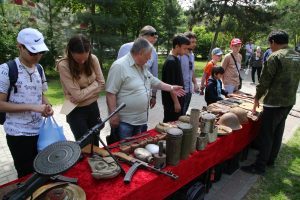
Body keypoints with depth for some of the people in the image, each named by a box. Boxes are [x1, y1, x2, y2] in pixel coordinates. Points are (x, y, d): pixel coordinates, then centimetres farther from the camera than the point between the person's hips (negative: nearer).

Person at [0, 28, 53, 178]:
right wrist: (32, 107, -23)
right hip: (18, 135, -5)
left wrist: (47, 107, -5)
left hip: (40, 131, 5)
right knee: (27, 175, 8)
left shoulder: (39, 69, 5)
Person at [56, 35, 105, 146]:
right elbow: (78, 95, -22)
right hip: (76, 111, -4)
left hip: (93, 107, 4)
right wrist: (95, 84, -11)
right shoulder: (63, 66, -20)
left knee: (96, 144, 16)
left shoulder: (93, 59, -7)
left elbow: (102, 84, -3)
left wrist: (85, 94, -14)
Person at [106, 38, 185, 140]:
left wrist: (171, 88, 18)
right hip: (124, 121, -9)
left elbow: (153, 81, 22)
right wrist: (114, 115, -23)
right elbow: (110, 93, -21)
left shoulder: (143, 67, 9)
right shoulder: (119, 66, -19)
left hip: (139, 119, 9)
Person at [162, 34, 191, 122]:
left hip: (178, 99, 9)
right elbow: (170, 85, -21)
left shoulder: (176, 59, 10)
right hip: (172, 102, -9)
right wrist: (176, 102, -19)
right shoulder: (170, 61, -19)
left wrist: (179, 101, 18)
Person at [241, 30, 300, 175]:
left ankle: (260, 166, 7)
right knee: (278, 132, 17)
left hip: (274, 102, -8)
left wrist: (257, 98, -2)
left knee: (266, 134, -1)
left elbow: (264, 80, -14)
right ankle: (271, 160, 30)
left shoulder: (275, 57, -15)